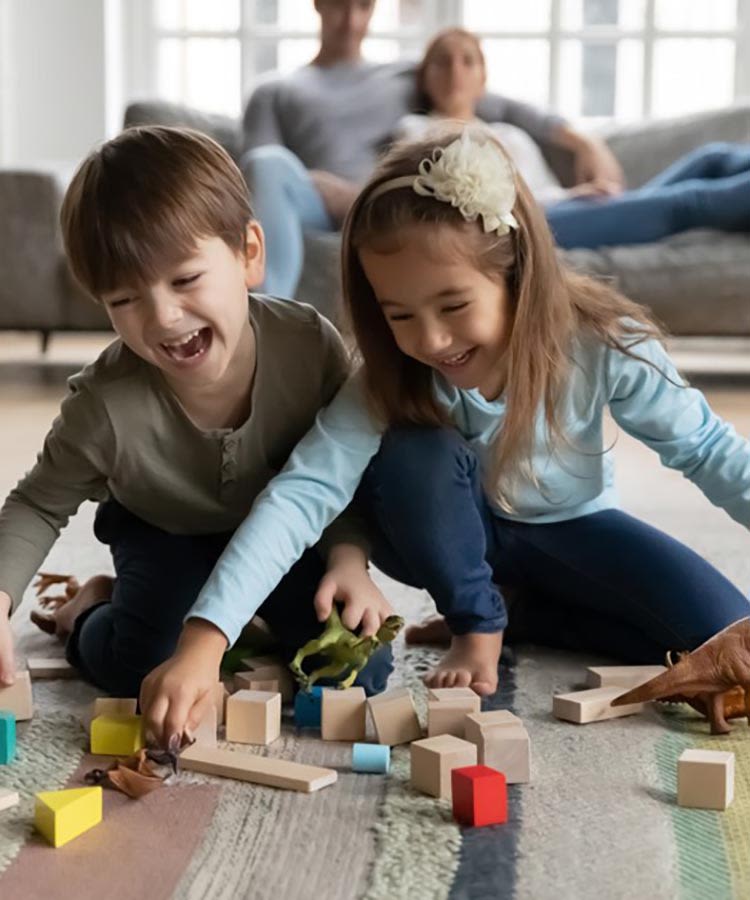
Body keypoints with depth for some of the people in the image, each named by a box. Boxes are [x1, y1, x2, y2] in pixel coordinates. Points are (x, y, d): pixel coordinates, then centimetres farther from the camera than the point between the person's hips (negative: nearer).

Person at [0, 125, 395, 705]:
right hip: (167, 534, -1)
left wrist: (349, 559, -26)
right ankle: (89, 610, 13)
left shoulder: (310, 345, -30)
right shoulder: (107, 404, -33)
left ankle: (258, 608, 19)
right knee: (143, 675, -22)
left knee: (358, 671, -12)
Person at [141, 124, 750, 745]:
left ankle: (517, 612, 0)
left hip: (573, 530, 1)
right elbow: (299, 496, -40)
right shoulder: (389, 382, -29)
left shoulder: (603, 345, -29)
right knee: (413, 456, -35)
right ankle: (478, 624, -9)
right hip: (459, 542, -1)